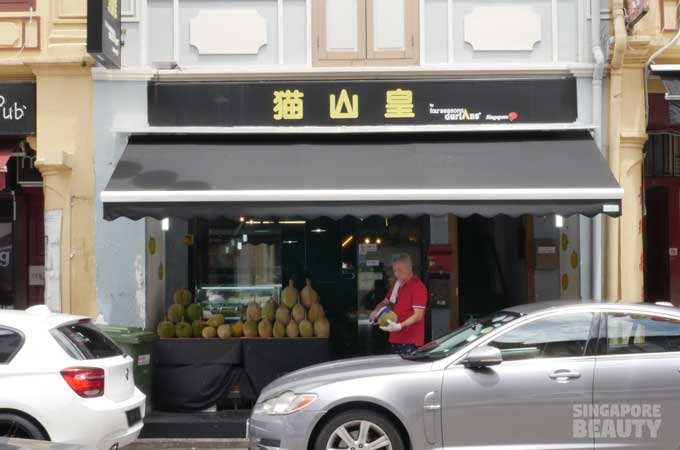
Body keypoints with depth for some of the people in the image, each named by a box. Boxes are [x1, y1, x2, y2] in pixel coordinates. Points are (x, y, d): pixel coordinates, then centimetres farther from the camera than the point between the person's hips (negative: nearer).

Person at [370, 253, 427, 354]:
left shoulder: (418, 287, -12)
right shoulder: (397, 284, 15)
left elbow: (418, 315, -18)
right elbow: (386, 301, 28)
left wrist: (400, 326, -30)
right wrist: (376, 310, 5)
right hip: (395, 339, 8)